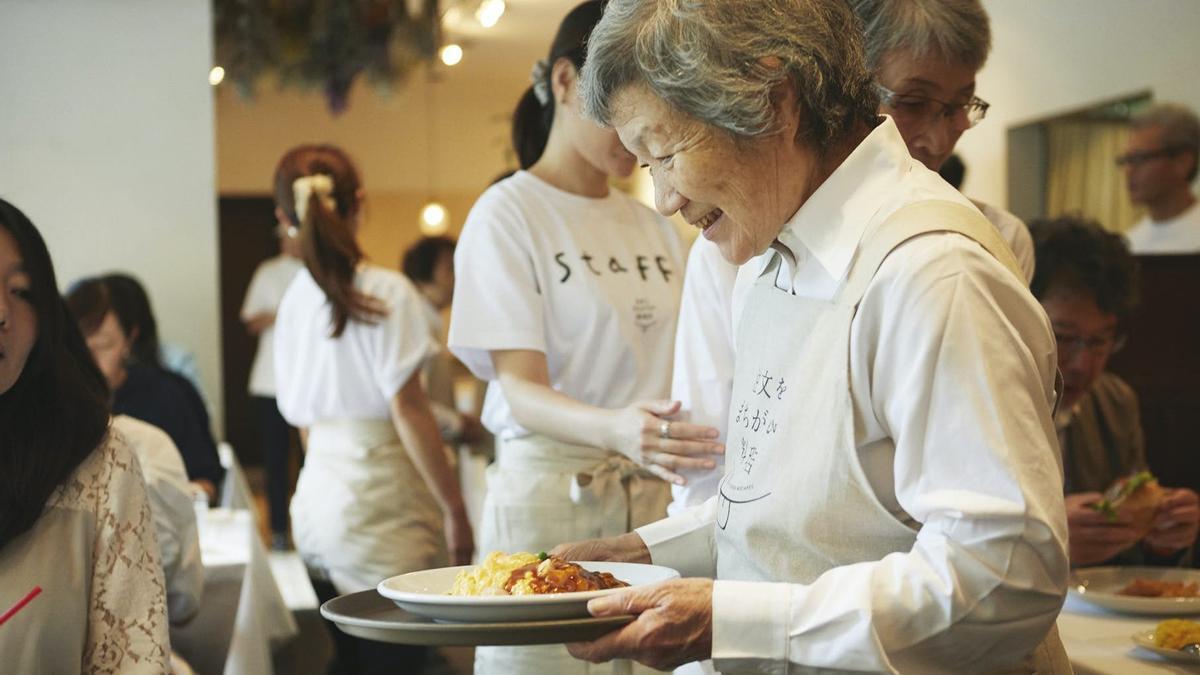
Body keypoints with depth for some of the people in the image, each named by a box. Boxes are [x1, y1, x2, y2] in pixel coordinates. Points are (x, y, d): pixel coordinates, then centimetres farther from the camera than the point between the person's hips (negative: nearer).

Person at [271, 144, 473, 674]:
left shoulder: (295, 299, 8)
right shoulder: (385, 291, -10)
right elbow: (408, 408, -12)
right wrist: (454, 509, -7)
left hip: (316, 502, 7)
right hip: (379, 506, -6)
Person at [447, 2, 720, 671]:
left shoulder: (657, 229, 13)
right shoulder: (509, 212, -7)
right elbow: (522, 390, -17)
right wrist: (615, 429, -35)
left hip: (655, 497, 6)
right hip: (550, 497, -5)